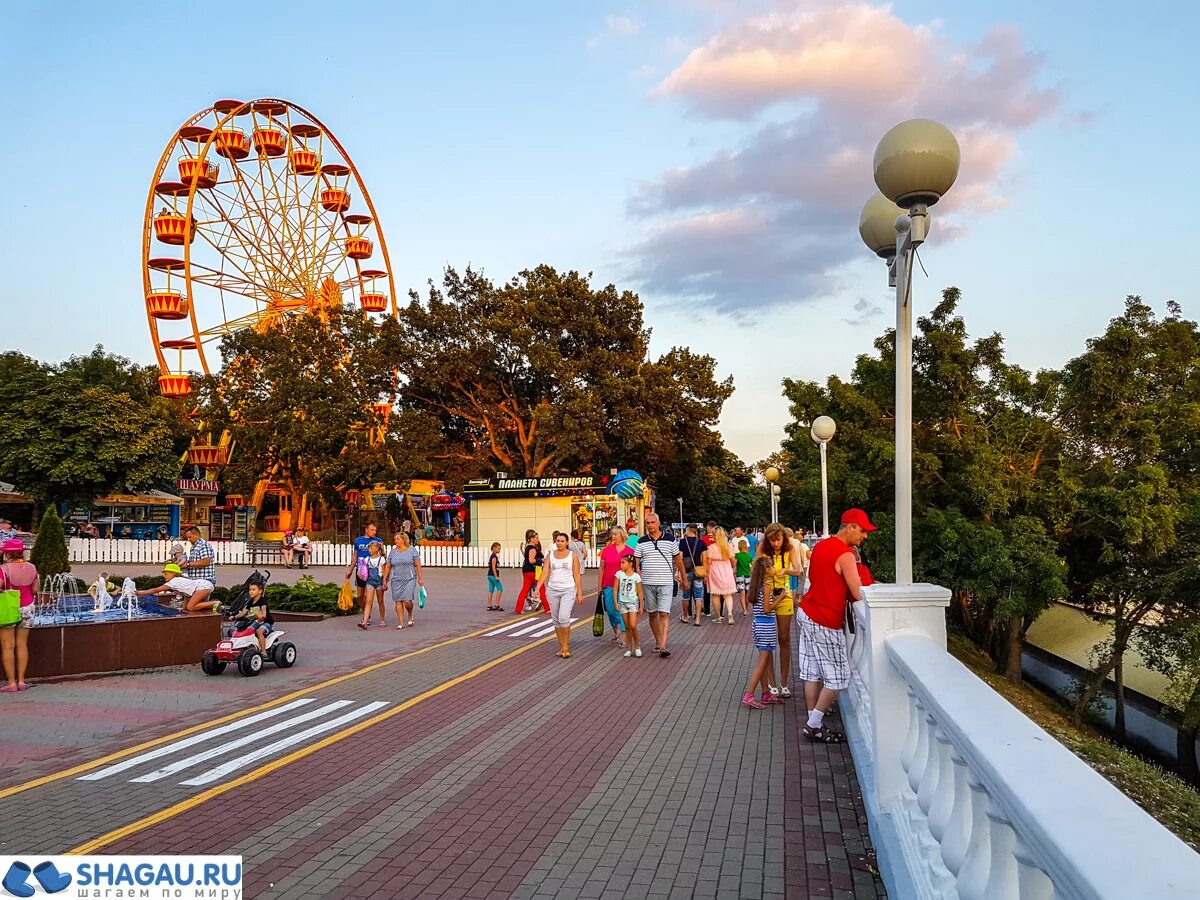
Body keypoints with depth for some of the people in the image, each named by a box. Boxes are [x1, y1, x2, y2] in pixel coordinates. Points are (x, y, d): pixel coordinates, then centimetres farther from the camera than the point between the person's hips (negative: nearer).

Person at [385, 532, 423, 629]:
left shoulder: (412, 550, 1)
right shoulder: (392, 552, 10)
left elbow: (418, 565, -1)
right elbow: (388, 567, 11)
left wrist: (420, 578, -5)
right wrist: (385, 580, 8)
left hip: (409, 579, -3)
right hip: (396, 580, 3)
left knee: (407, 600, -11)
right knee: (398, 601, -1)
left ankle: (410, 615, 18)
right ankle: (400, 623, 5)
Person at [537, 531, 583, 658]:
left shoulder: (572, 555, 1)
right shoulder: (550, 555, 7)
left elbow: (577, 575, 1)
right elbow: (545, 573, -1)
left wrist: (580, 593, -2)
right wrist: (537, 588, -14)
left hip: (568, 590, -3)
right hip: (552, 590, 3)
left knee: (564, 617, -17)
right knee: (556, 619, 7)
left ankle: (566, 646, -4)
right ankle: (562, 647, 18)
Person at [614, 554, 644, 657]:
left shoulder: (636, 576, -5)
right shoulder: (619, 574, 0)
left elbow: (640, 592, -1)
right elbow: (615, 589, 3)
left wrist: (641, 606, -1)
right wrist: (615, 602, -3)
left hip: (633, 602, -2)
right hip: (623, 602, 3)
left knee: (633, 626, -12)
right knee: (627, 627, 7)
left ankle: (637, 646, 6)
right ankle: (629, 648, 15)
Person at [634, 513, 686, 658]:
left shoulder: (669, 540, 3)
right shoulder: (642, 542, 6)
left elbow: (678, 559, 11)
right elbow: (636, 562, 6)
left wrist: (683, 577, 14)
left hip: (666, 582, -2)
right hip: (648, 583, 2)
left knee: (664, 614, -10)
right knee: (652, 614, 10)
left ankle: (663, 646, -15)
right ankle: (658, 642, 23)